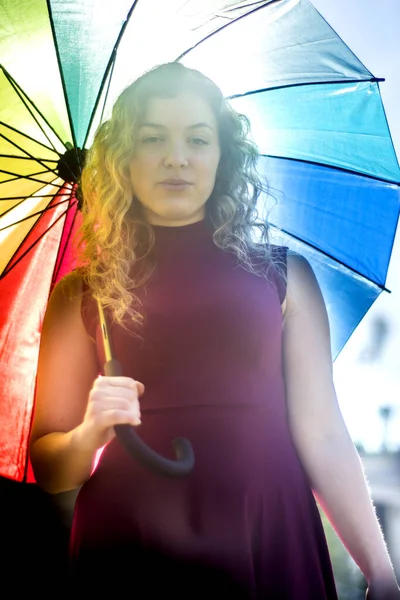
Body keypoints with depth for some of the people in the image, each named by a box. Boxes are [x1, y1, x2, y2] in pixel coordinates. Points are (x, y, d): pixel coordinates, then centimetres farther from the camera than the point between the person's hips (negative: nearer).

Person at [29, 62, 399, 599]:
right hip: (128, 550, 0)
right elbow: (49, 471, 5)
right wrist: (90, 434, -16)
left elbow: (321, 435, 1)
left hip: (267, 544, 1)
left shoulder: (286, 276, 3)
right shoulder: (81, 295, 3)